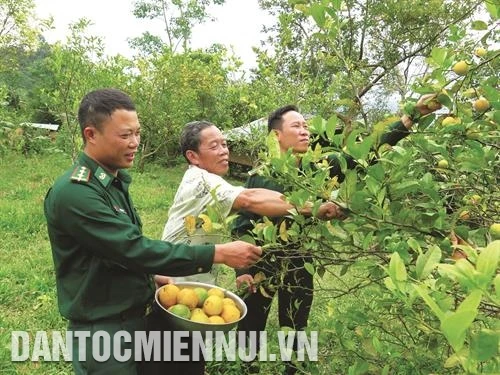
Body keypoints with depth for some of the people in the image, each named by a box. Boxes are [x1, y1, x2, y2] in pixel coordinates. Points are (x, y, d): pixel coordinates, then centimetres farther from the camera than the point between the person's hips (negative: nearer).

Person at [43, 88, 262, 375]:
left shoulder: (115, 180, 5)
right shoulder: (74, 193, -25)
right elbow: (133, 249, -29)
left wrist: (152, 277, 6)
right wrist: (217, 254, -28)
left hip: (136, 316, 8)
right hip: (103, 329, -8)